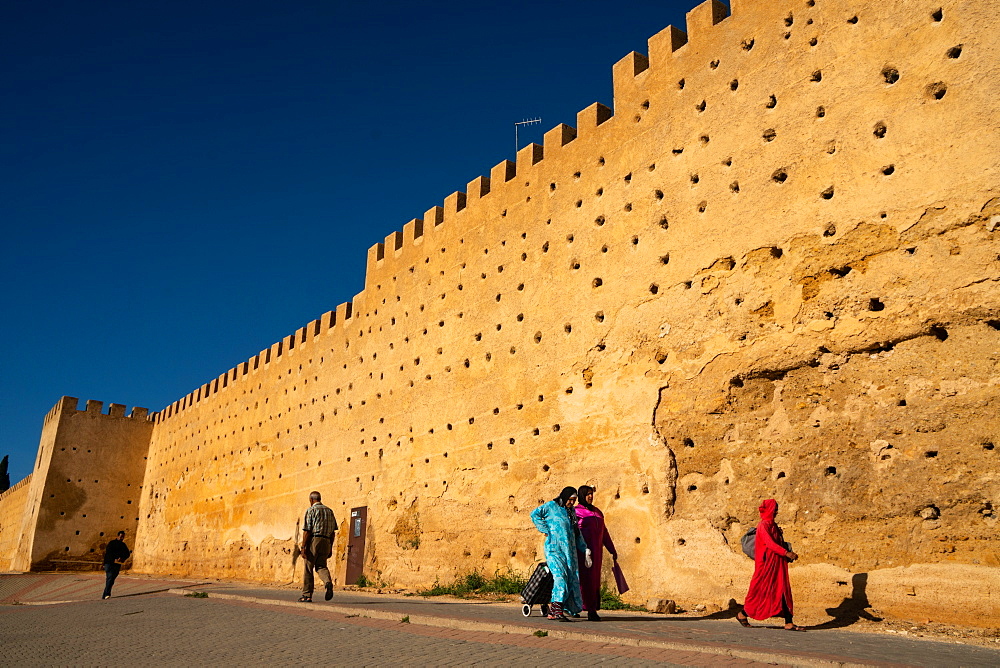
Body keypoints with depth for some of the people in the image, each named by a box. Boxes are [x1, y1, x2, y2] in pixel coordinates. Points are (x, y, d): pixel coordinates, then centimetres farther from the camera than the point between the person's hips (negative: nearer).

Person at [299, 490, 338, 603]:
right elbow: (332, 532, 14)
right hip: (326, 542, 5)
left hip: (313, 540, -5)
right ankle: (328, 582, -19)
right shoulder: (329, 511, 15)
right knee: (321, 566, 10)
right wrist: (330, 548, 18)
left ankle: (307, 595, 9)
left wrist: (303, 547, -9)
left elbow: (307, 530, -10)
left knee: (308, 569, 5)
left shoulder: (311, 510, -3)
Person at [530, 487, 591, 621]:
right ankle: (558, 611, -21)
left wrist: (585, 549, 21)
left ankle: (552, 610, 6)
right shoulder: (551, 506, 0)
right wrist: (546, 530, -10)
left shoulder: (571, 512, 19)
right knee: (560, 576, -18)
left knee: (571, 578, -1)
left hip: (569, 549, 6)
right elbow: (535, 514, -9)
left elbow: (577, 532, 25)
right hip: (555, 548, -6)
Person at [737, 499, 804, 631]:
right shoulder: (763, 525, -12)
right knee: (761, 590, -1)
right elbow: (769, 543, -24)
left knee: (783, 591, 2)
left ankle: (789, 623, 1)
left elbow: (779, 543, 18)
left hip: (777, 563, 9)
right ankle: (742, 614, 13)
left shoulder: (773, 525, 17)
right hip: (767, 563, -9)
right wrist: (786, 553, -32)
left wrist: (789, 553, 4)